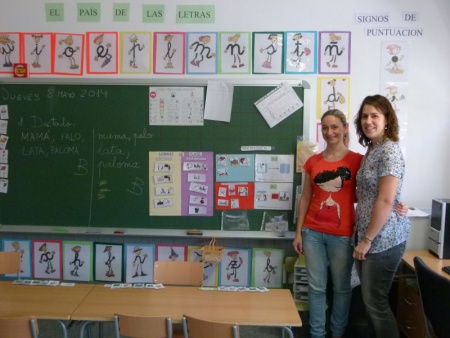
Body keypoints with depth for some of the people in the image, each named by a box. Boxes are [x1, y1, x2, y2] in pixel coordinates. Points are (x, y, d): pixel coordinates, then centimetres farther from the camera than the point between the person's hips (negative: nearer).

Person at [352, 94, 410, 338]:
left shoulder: (389, 150, -15)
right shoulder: (371, 150, 13)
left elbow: (386, 201, -21)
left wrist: (367, 240, -17)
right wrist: (363, 237, 13)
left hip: (383, 238, -9)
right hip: (367, 235, 9)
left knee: (375, 302, 0)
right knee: (370, 300, 16)